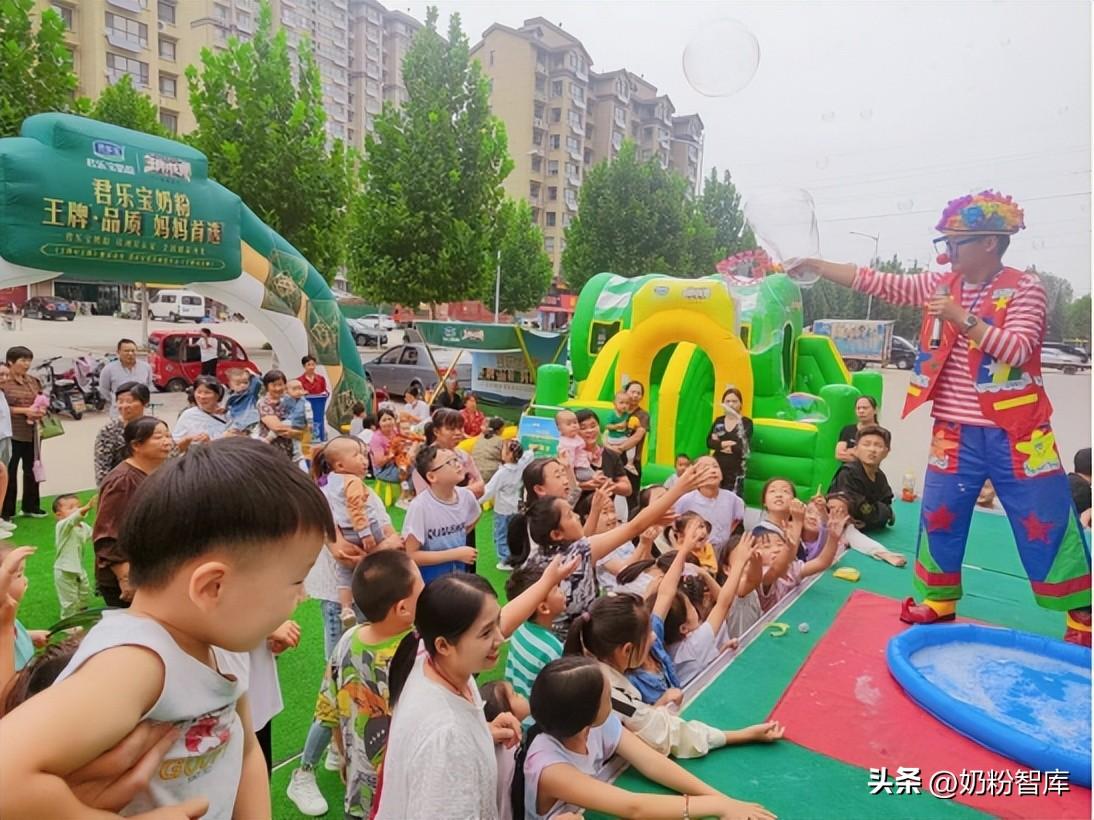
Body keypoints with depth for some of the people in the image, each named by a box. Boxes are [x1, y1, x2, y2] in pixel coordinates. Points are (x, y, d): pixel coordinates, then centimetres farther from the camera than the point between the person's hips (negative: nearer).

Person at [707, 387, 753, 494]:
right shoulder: (718, 421, 9)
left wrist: (719, 445, -6)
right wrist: (725, 443, -17)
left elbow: (742, 447, -13)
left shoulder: (746, 422, -4)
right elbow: (709, 442, -1)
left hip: (735, 470, -3)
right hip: (717, 467, 4)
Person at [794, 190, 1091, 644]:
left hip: (1015, 433, -4)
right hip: (956, 433, 4)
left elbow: (1017, 350, -19)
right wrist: (812, 264, -3)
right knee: (939, 516, 10)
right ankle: (938, 602, 27)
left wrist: (962, 318, -26)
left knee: (1046, 523, 5)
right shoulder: (939, 284, 5)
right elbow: (876, 282, 1)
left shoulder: (1024, 287, -7)